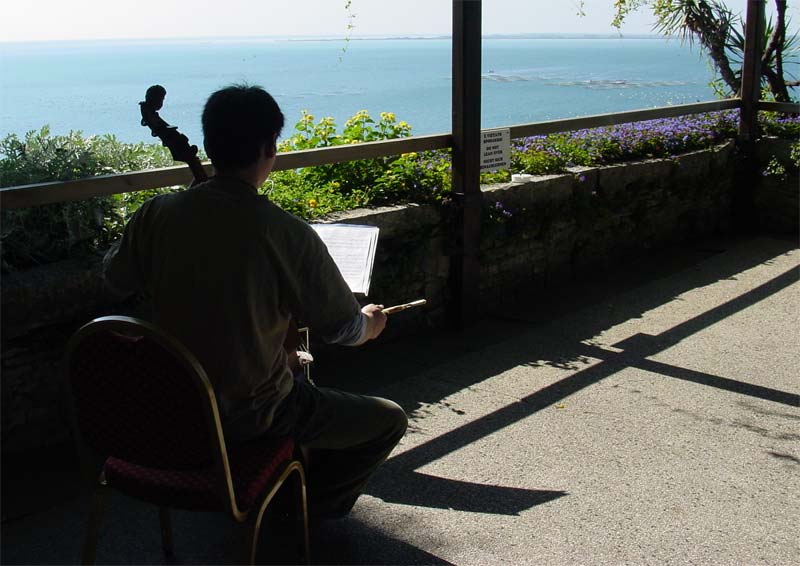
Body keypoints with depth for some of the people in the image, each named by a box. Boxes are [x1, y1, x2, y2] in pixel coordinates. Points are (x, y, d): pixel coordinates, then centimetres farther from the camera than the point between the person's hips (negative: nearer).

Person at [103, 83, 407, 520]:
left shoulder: (158, 213, -11)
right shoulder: (286, 234, -24)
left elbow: (117, 278, 9)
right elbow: (344, 329, -11)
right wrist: (371, 322, 12)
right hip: (248, 415, -6)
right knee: (389, 420, 11)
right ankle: (314, 505, 24)